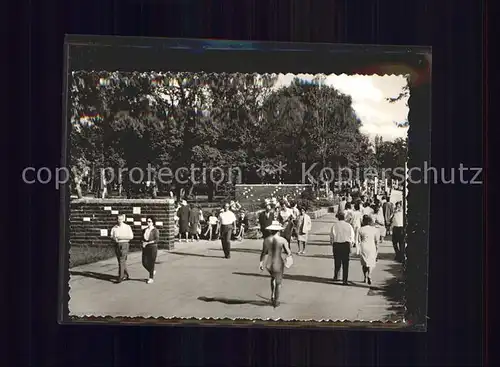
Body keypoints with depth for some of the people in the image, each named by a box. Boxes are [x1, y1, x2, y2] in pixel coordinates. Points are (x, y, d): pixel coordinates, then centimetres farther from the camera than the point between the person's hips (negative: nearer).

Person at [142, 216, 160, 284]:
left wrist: (147, 243, -17)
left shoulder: (155, 230, -7)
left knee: (151, 263, -2)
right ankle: (153, 271, 29)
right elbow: (142, 238, 21)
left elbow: (157, 240, -15)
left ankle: (151, 278, 10)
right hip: (145, 248, 6)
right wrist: (143, 242, -2)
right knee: (144, 263, 2)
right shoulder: (145, 230, 11)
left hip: (153, 248, -6)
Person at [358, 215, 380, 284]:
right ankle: (369, 276, -20)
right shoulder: (375, 229, 0)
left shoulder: (360, 230, -2)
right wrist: (377, 249, 12)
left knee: (364, 263, 15)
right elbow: (377, 241, 3)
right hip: (372, 247, -1)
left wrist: (358, 250, 7)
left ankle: (365, 277, 19)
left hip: (363, 247, 1)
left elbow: (359, 241, 1)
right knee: (371, 263, 3)